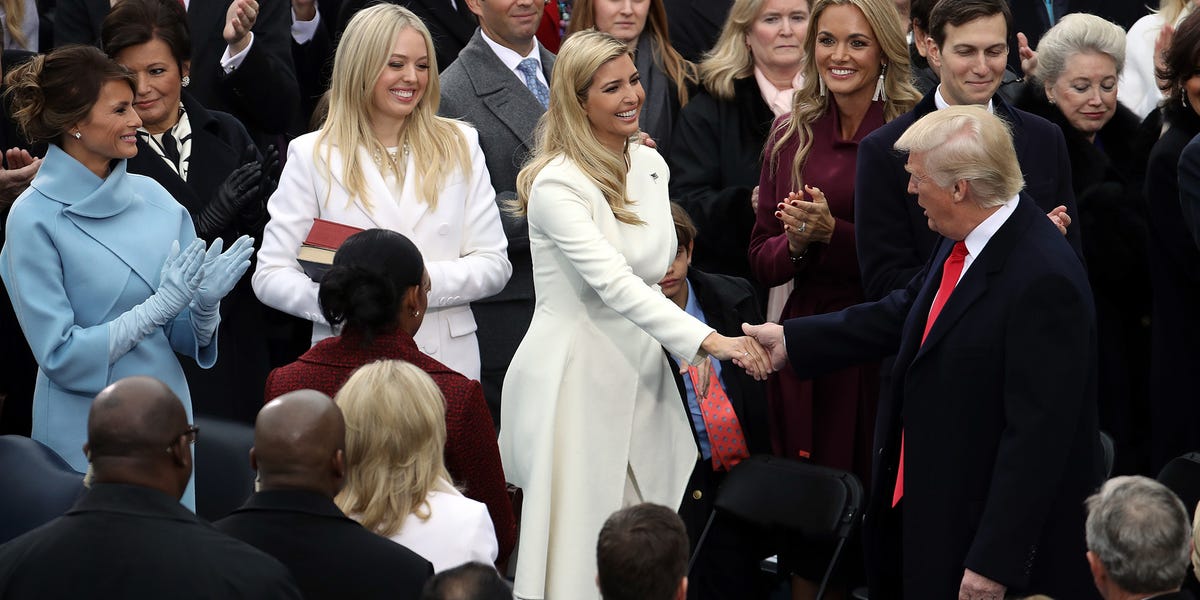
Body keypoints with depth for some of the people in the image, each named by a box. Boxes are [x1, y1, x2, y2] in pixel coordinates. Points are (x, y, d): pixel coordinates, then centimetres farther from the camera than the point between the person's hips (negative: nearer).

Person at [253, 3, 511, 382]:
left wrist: (426, 281, -14)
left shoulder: (460, 145, 9)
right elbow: (270, 276, -1)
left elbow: (495, 265, 6)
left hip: (448, 361, 2)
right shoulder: (312, 155, 3)